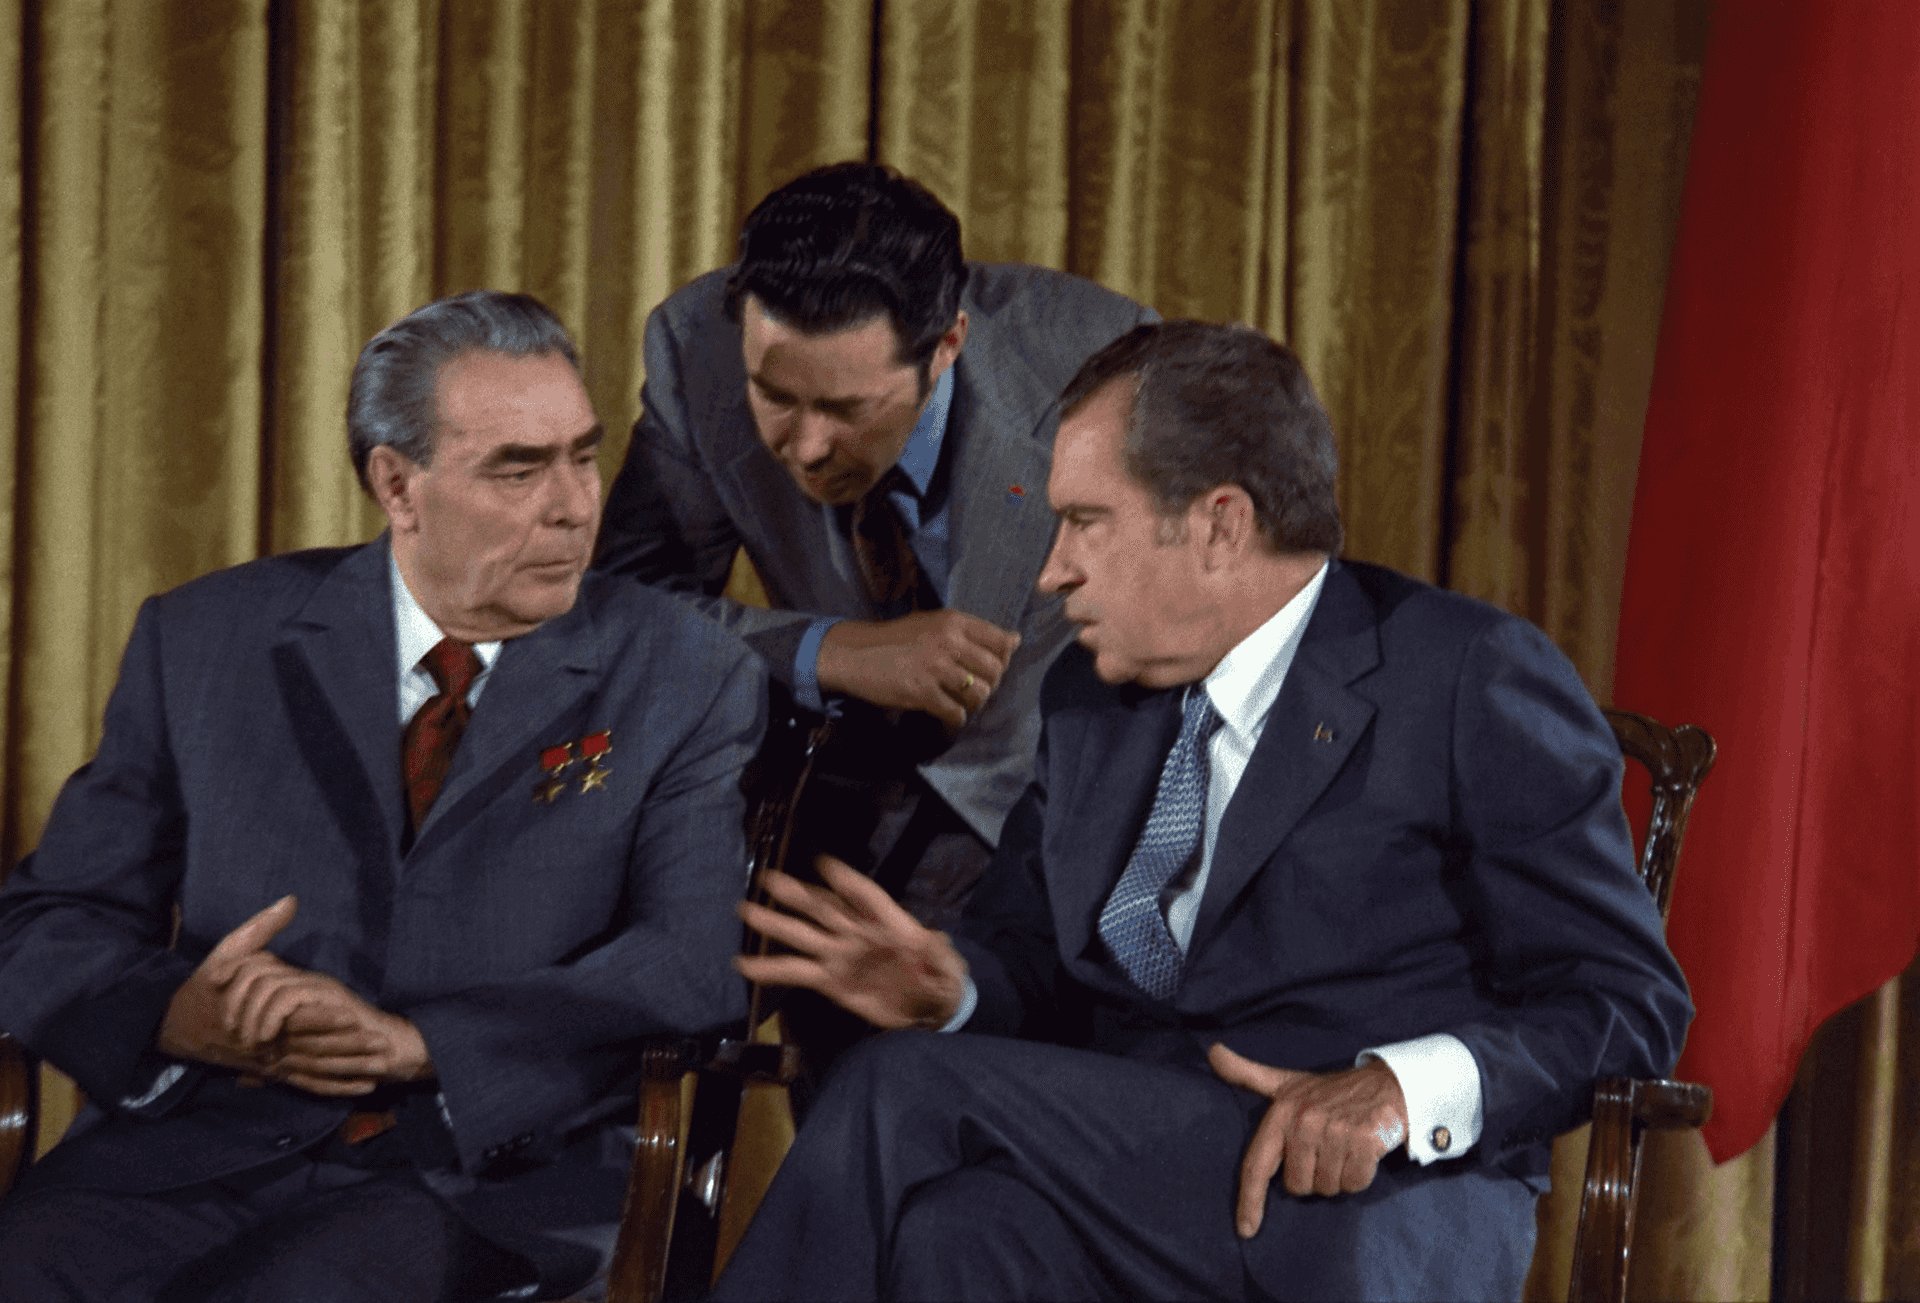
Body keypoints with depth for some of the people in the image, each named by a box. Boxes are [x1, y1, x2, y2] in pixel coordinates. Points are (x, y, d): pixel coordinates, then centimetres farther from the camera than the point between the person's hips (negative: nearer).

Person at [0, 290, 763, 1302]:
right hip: (208, 1142, 3)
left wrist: (416, 1041, -19)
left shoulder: (686, 681, 7)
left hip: (488, 1175, -2)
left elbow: (697, 965, -6)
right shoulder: (206, 641, 12)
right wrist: (178, 1015, -12)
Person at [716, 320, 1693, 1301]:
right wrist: (951, 986, 0)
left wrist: (1403, 1086, -22)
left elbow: (1631, 1001, -4)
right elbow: (1032, 951, 25)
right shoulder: (1091, 696, 20)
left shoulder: (1473, 681, -2)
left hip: (1378, 1195, -6)